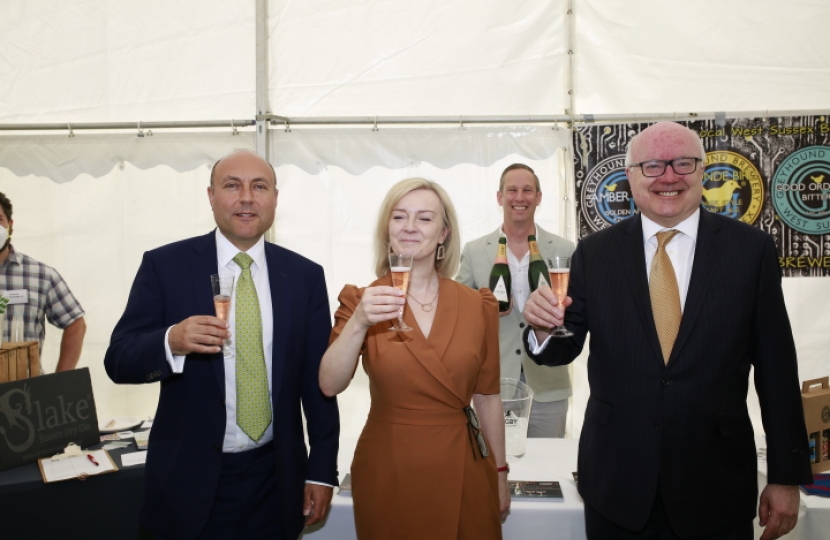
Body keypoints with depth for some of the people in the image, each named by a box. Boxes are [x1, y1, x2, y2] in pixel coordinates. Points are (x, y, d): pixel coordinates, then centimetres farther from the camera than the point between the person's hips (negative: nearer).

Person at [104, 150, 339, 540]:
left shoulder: (305, 275, 0)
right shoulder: (164, 265, -5)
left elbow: (318, 380, 2)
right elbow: (118, 360, -6)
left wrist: (322, 470, 3)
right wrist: (171, 342, -27)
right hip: (190, 479, -2)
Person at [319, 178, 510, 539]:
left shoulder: (477, 305, -3)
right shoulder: (362, 301, -5)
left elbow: (487, 397, 4)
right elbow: (330, 386, -17)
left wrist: (500, 473, 9)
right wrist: (358, 323, -31)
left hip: (462, 470, 1)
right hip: (387, 470, -1)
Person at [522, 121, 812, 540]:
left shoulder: (751, 248, -3)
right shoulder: (594, 253, -1)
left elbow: (776, 366, -1)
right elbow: (564, 348, 2)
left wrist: (786, 476, 2)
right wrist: (544, 326, -21)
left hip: (717, 487, 0)